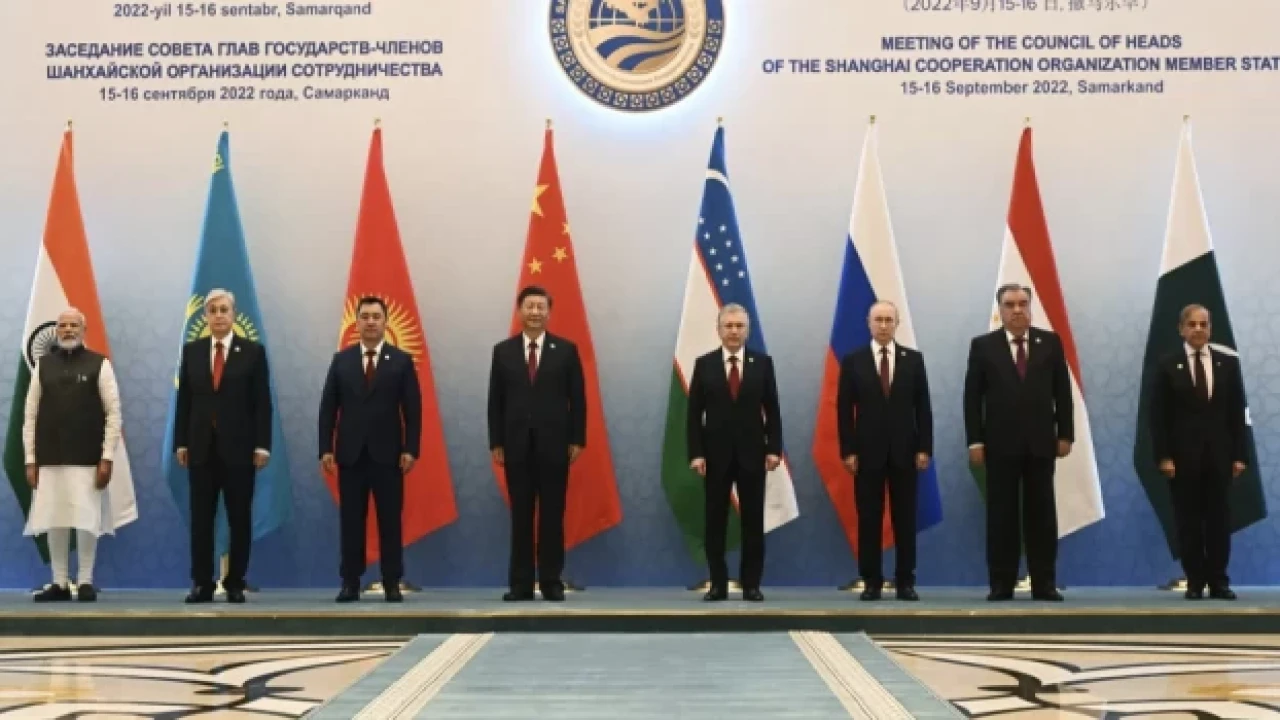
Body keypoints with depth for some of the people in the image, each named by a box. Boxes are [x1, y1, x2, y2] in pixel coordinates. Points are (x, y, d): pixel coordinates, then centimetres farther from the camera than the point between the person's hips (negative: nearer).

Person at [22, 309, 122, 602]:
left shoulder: (99, 364, 0)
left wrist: (107, 458, -8)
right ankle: (60, 583, 11)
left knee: (87, 521, -3)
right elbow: (30, 416, 8)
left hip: (87, 460, -2)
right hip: (50, 459, 3)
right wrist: (30, 460, 2)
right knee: (54, 522, 4)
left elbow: (114, 414, -2)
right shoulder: (43, 365, 8)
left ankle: (85, 581, 7)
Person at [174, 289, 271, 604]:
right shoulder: (191, 351, 8)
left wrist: (262, 445, -9)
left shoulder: (253, 351, 1)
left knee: (239, 519, 2)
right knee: (201, 518, 3)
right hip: (201, 446, 2)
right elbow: (184, 400, 8)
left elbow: (262, 403, -2)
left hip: (239, 446, -2)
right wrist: (181, 442, 1)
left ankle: (235, 584, 9)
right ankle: (202, 584, 8)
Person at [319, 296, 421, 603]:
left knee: (390, 520, 1)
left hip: (388, 453, -1)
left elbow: (413, 409, 0)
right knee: (351, 520, 4)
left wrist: (411, 449, -8)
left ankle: (392, 583, 6)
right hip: (350, 453, 1)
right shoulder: (341, 359, 8)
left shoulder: (401, 360, 3)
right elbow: (328, 407, 6)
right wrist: (326, 449, -2)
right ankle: (350, 583, 9)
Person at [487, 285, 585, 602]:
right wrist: (496, 443, 0)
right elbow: (495, 401, 6)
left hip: (554, 443, -1)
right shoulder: (503, 351, 6)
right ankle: (520, 583, 8)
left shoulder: (566, 350, 3)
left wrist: (577, 440, -3)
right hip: (516, 444, 1)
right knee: (520, 515, 4)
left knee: (552, 515, 2)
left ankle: (551, 582, 9)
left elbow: (577, 399, 3)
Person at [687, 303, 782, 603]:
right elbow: (694, 413, 1)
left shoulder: (763, 362, 3)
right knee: (715, 521, 3)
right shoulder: (704, 364, 2)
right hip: (715, 453, 0)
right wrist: (695, 453, -7)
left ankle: (751, 584, 9)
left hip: (751, 452, 0)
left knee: (753, 521, 3)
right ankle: (718, 584, 10)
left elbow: (772, 410, 3)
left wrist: (774, 448, -6)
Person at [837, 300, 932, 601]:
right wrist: (847, 450, -6)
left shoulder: (913, 359, 6)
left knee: (905, 519, 3)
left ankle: (905, 582, 9)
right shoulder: (853, 361, 3)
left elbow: (923, 407, 4)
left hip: (904, 450, 1)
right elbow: (844, 409, 1)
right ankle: (871, 582, 8)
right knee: (869, 520, 2)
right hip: (867, 451, -1)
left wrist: (924, 448, -3)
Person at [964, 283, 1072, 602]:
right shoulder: (983, 345, 2)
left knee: (1041, 514, 3)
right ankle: (1001, 584, 6)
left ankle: (1044, 584, 8)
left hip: (1041, 442, 1)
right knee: (1001, 515, 2)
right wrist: (975, 441, -7)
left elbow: (1062, 392, 6)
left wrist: (1065, 434, 0)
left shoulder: (1050, 342, 6)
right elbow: (972, 397, 0)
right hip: (1000, 444, -1)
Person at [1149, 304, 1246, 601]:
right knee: (1188, 521, 1)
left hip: (1219, 454, 2)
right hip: (1183, 454, -2)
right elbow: (1159, 416, -2)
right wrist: (1164, 456, -9)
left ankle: (1218, 581, 8)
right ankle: (1195, 582, 7)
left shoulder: (1228, 363, 8)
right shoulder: (1168, 366, 2)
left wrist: (1240, 454, 0)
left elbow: (1237, 413, 6)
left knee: (1219, 519, 3)